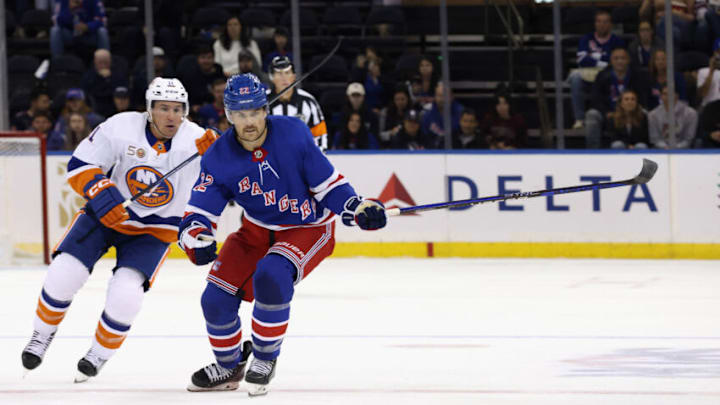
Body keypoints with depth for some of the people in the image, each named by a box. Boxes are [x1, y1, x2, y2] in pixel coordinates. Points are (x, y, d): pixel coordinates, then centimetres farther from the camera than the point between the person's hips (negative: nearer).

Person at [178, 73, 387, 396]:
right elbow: (199, 211, -12)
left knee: (270, 276, -32)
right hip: (257, 231, 4)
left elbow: (327, 183, -12)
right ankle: (229, 367, 24)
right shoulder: (219, 157, -14)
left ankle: (265, 359, -10)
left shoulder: (293, 134, -22)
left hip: (308, 228, -4)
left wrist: (357, 209, -26)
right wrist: (195, 238, -33)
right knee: (216, 298, -5)